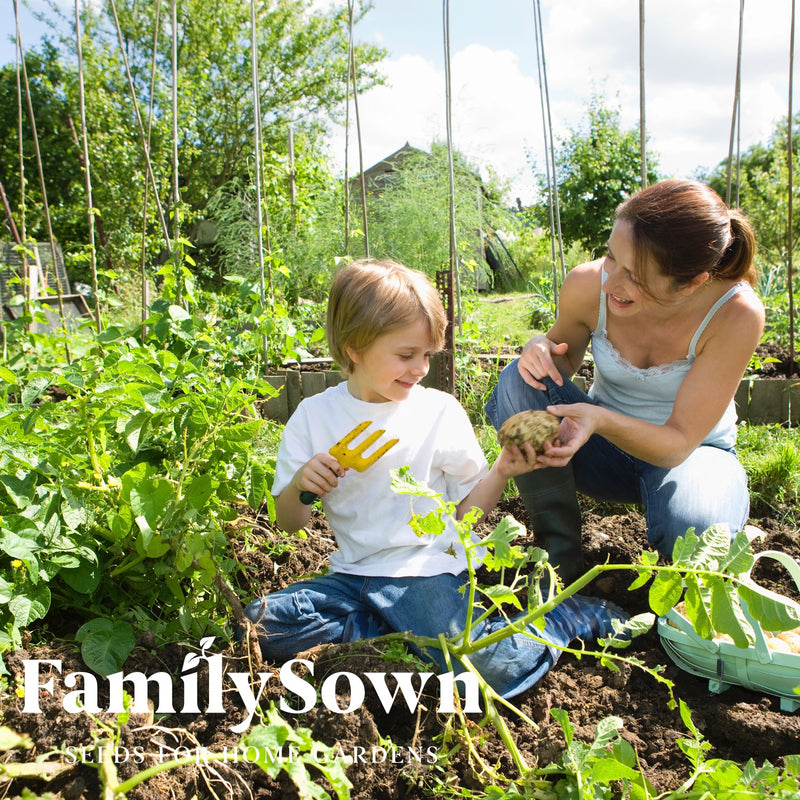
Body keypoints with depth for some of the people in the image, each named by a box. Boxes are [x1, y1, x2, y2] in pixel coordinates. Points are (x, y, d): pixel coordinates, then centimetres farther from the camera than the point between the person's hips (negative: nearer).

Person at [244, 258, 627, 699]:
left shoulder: (439, 410, -1)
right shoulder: (313, 416, 2)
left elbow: (467, 506, 4)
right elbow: (289, 523, 5)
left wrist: (501, 471, -14)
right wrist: (300, 486, -16)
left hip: (426, 568, -3)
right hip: (354, 573, 3)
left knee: (491, 667, -27)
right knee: (260, 623, -19)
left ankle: (572, 615, 2)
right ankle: (404, 630, -11)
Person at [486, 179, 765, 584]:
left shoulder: (735, 313, -27)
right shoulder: (588, 285, -21)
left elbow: (680, 441, -25)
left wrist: (602, 420, -44)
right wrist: (541, 349, -24)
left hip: (688, 453, -2)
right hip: (606, 447, 3)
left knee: (693, 529, -37)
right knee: (521, 381, -25)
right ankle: (559, 553, -12)